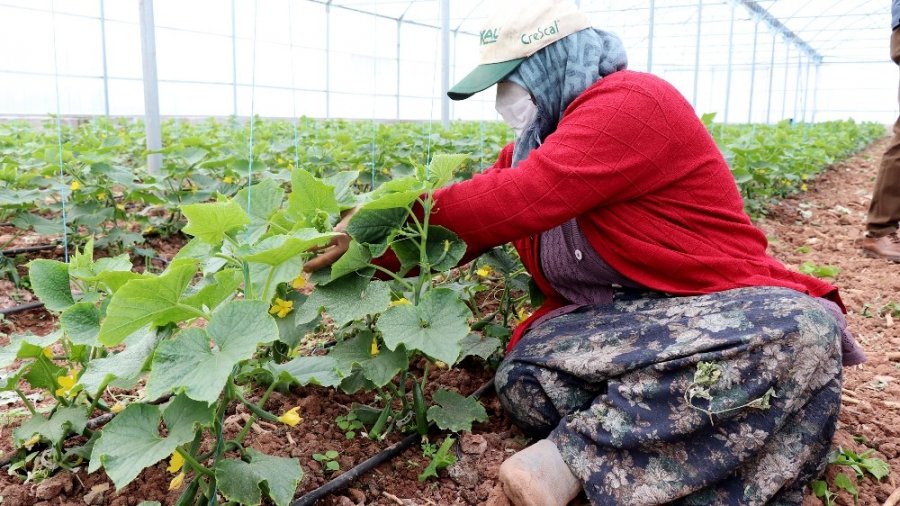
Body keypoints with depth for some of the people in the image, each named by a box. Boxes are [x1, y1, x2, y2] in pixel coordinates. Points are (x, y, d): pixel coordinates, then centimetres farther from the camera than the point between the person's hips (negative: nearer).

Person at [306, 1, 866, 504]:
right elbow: (474, 221, 8)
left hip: (718, 309, -5)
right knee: (523, 377, -21)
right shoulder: (536, 142, 11)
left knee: (801, 327, -37)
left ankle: (571, 451, -35)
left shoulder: (630, 102, -16)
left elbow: (515, 202, -26)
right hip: (614, 319, 6)